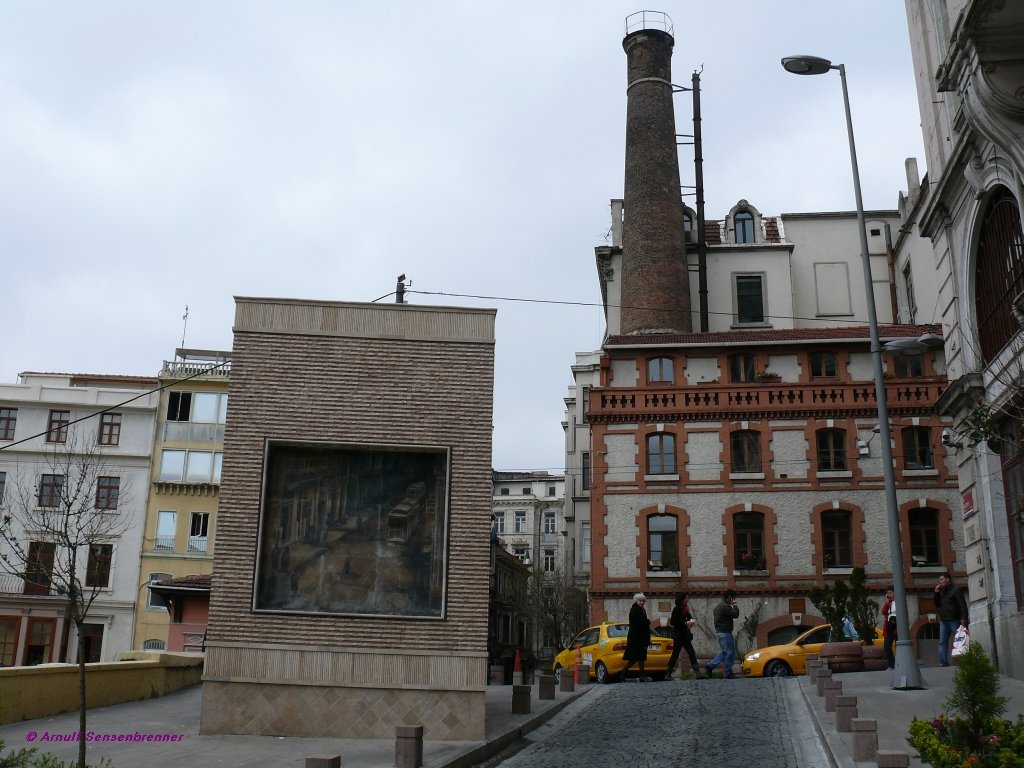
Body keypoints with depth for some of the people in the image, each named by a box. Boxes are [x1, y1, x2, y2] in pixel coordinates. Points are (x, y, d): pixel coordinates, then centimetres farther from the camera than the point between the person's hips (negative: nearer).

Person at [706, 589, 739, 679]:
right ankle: (727, 674, -1)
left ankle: (710, 666, 8)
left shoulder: (718, 606, 18)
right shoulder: (725, 606, -16)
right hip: (725, 632, -10)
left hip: (719, 631, 10)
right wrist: (734, 605, -6)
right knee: (730, 653, -4)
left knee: (723, 652, 16)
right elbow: (735, 614, -18)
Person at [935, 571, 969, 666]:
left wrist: (964, 618, -22)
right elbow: (937, 605, 19)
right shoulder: (941, 592, 19)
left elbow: (963, 605, -12)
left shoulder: (956, 590, -4)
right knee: (942, 642, 1)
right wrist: (936, 593, 7)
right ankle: (943, 663, 0)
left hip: (954, 620, -7)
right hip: (943, 621, 7)